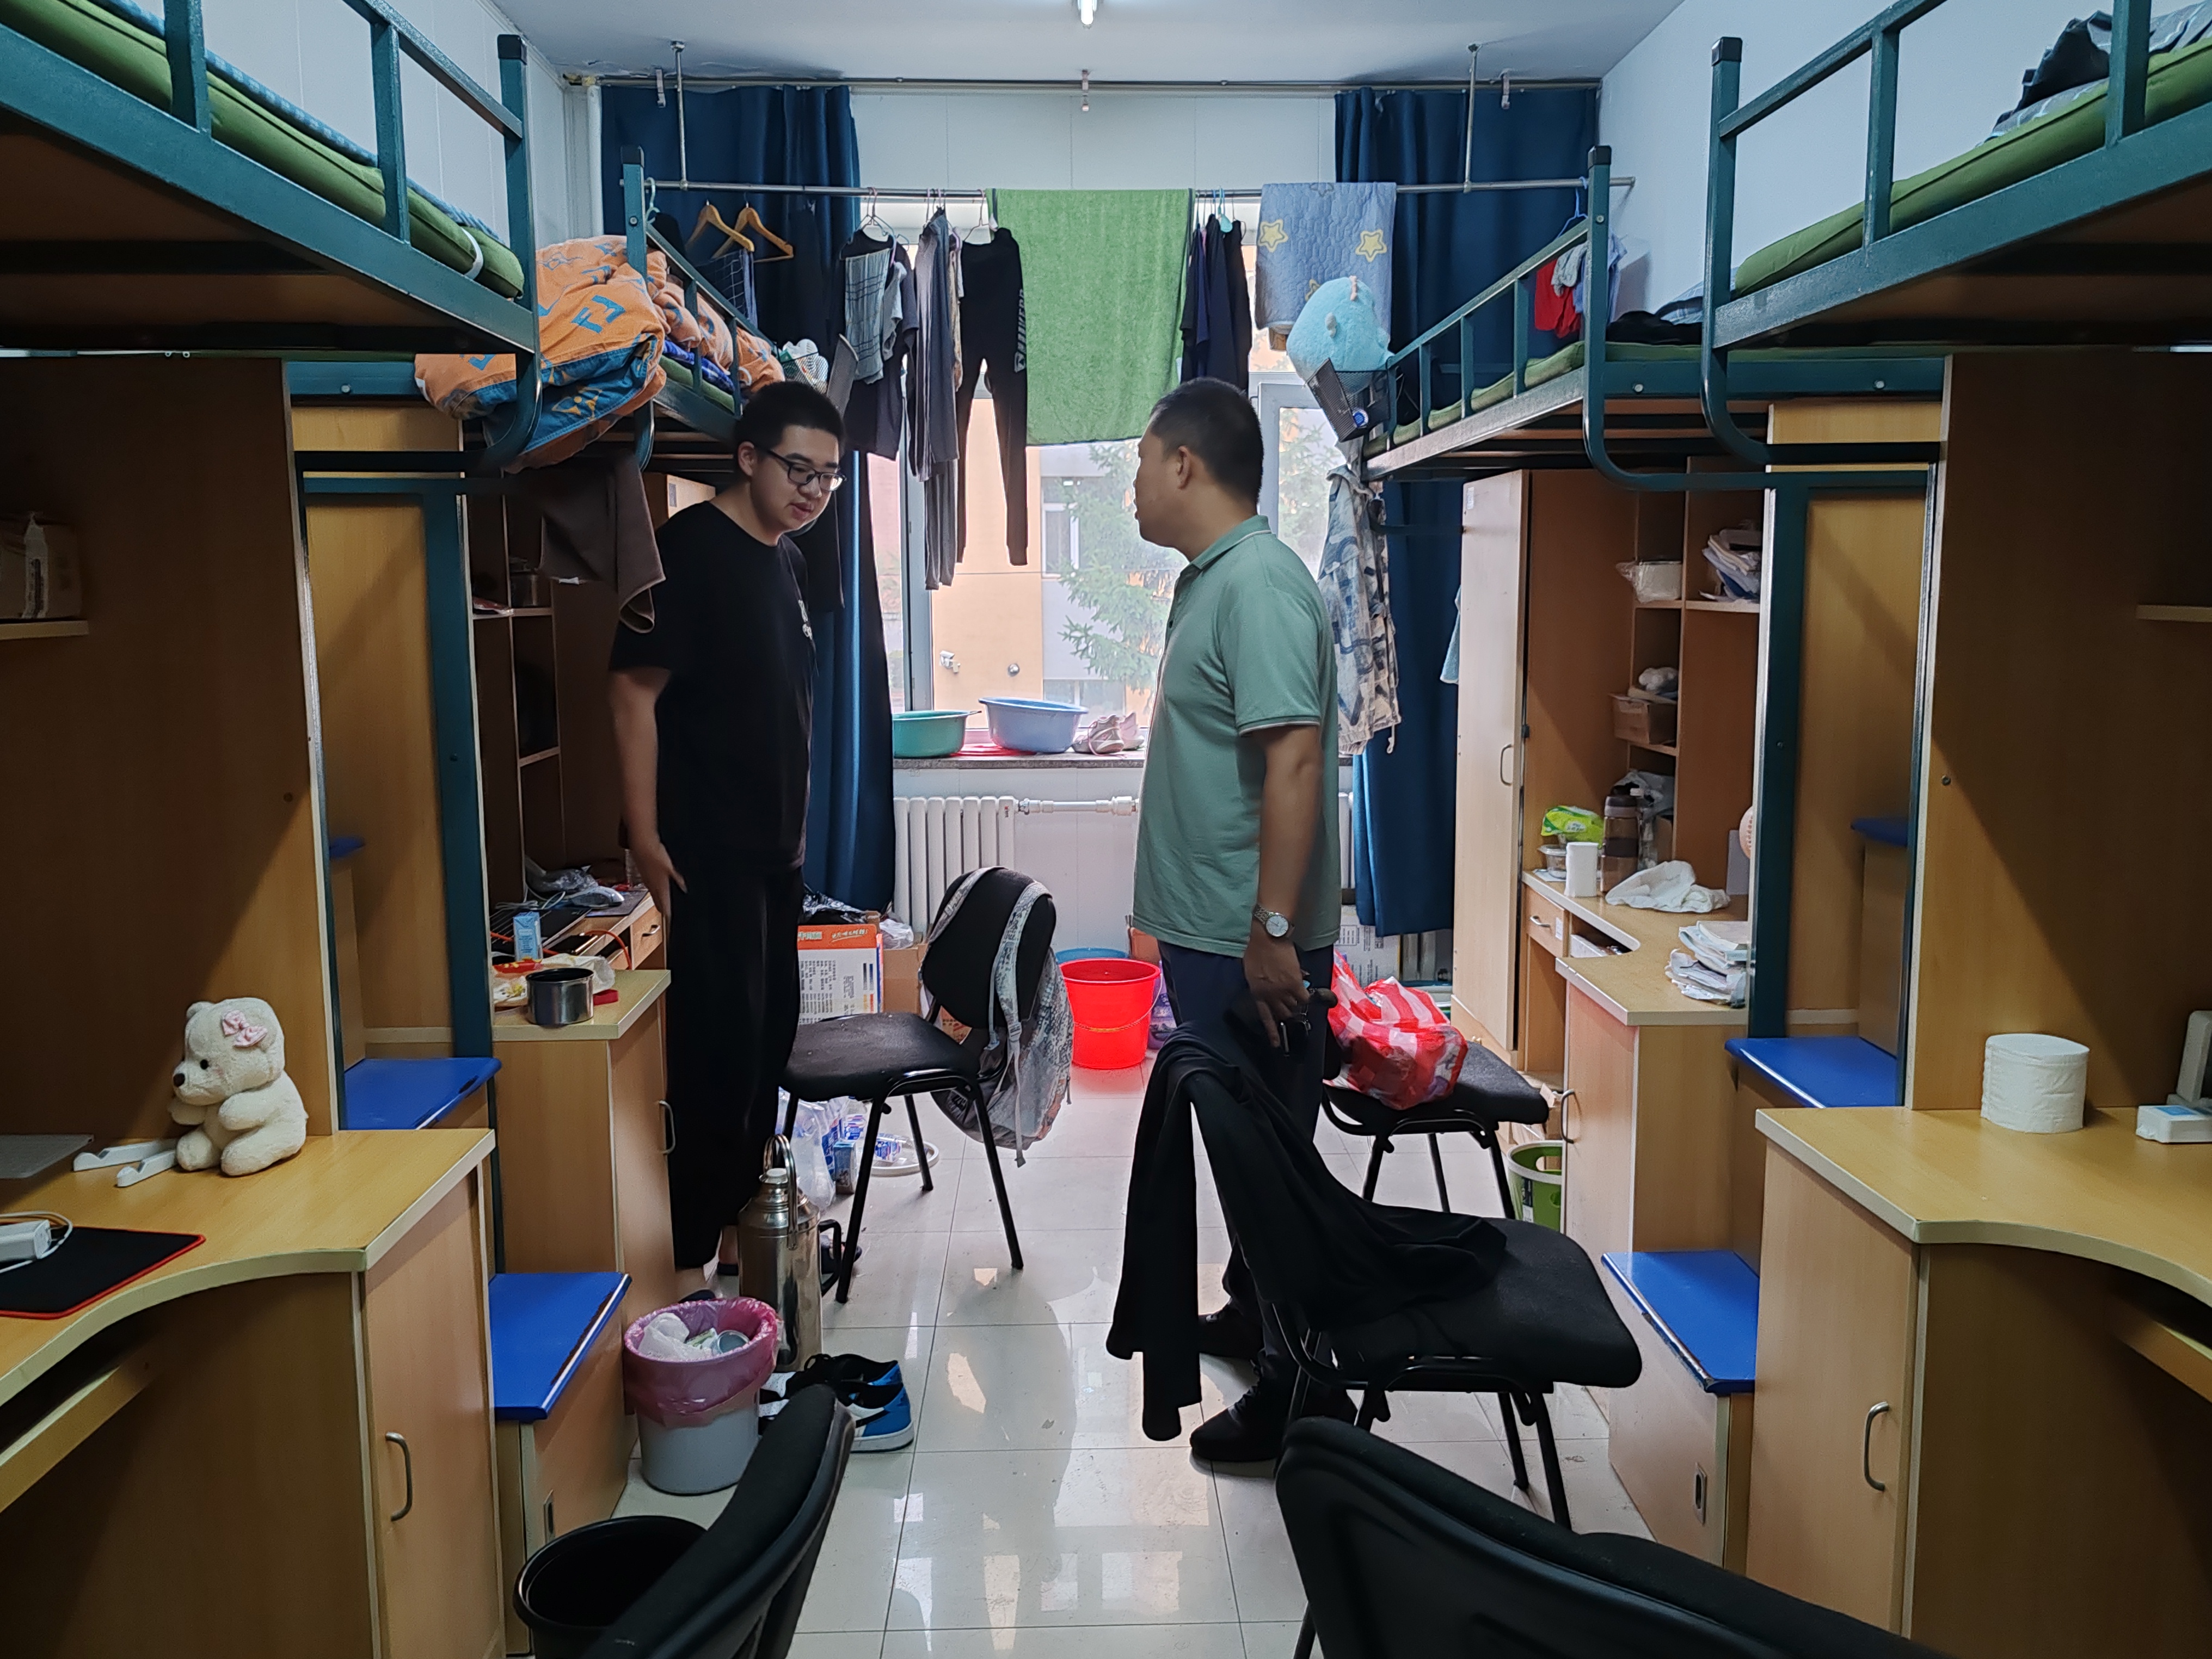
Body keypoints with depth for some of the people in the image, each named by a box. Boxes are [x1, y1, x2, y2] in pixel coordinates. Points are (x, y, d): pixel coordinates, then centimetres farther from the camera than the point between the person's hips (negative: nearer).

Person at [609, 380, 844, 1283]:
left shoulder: (786, 558, 13)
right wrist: (646, 837, -21)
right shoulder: (690, 548, -13)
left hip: (775, 846, 9)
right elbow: (636, 693, -17)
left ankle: (746, 1217, 29)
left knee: (771, 1031, 15)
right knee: (720, 1041, -5)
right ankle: (700, 1253, 6)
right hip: (708, 851, -9)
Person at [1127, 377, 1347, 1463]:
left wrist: (1274, 931, -29)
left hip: (1250, 944, -10)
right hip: (1208, 929, 10)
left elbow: (1294, 759, -27)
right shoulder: (1208, 580, 14)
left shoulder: (1260, 584, -18)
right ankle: (1251, 1315, 37)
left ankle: (1300, 1385, 13)